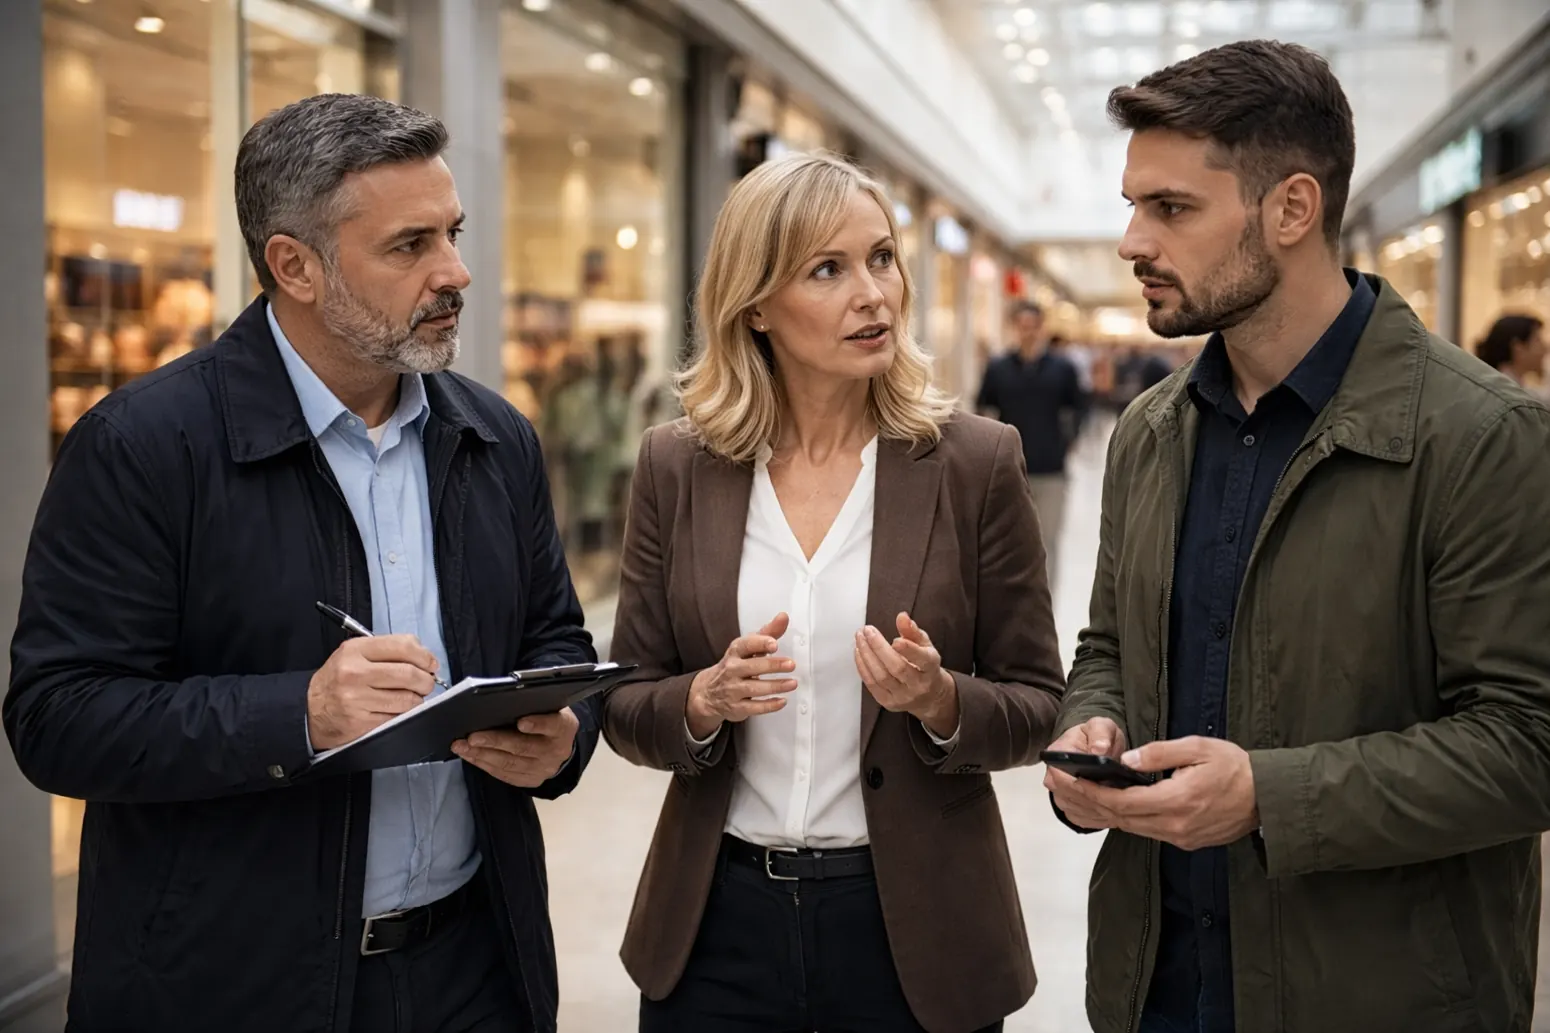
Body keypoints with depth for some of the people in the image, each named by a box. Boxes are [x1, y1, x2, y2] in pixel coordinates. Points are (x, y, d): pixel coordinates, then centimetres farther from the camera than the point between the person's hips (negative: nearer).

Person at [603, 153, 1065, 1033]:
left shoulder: (977, 462, -6)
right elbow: (627, 709, 3)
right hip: (716, 923, 1)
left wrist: (942, 701, -21)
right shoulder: (676, 467, -2)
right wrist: (705, 700, -17)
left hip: (913, 924, -1)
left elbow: (1038, 706, -1)